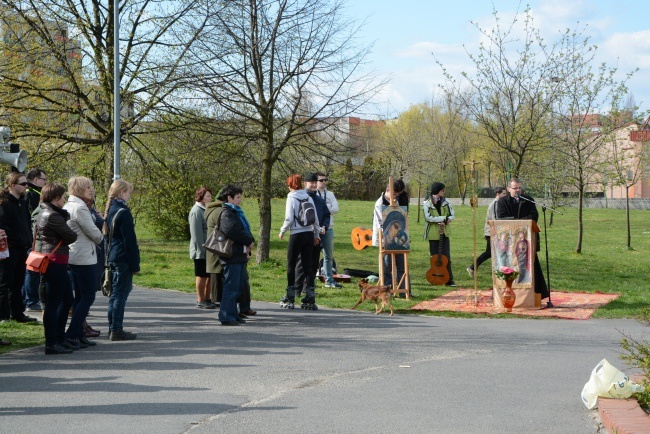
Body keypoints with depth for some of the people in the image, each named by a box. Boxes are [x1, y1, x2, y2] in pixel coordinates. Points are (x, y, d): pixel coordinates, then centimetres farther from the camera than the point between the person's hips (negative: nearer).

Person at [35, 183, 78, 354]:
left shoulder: (44, 213, 16)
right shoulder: (52, 216, -17)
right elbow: (72, 236, -13)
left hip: (57, 264, 11)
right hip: (55, 262, -11)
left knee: (67, 300, 17)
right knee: (53, 304, -5)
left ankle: (60, 339, 24)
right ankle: (51, 344, 1)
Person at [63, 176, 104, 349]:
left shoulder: (67, 207, 12)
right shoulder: (80, 208, -17)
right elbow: (93, 233, -15)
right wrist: (101, 237, 7)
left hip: (72, 257, 10)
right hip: (85, 258, -10)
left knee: (80, 297, 14)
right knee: (88, 297, -5)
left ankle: (79, 335, 16)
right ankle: (70, 335, -8)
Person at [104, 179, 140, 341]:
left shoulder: (110, 209, 12)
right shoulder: (123, 212, -15)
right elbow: (129, 240, -15)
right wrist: (135, 264, -12)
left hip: (112, 258, 9)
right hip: (123, 258, -9)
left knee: (115, 293, 14)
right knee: (120, 294, -5)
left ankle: (112, 328, 19)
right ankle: (116, 330, -2)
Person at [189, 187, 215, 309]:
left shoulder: (206, 210, 16)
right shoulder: (196, 211, -13)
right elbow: (196, 233, -17)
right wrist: (202, 249, -19)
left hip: (209, 250, 8)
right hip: (201, 250, -8)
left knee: (209, 276, 11)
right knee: (202, 276, -2)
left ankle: (207, 299, 19)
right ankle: (200, 301, 6)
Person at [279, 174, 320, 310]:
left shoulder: (291, 198, -8)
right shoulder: (309, 198, 7)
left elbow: (289, 219, -13)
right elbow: (315, 218, 10)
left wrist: (282, 231, 3)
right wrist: (317, 235, 20)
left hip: (297, 235, -5)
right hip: (309, 235, 5)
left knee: (291, 265, 7)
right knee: (306, 265, 7)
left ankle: (290, 298, 11)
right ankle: (310, 299, 4)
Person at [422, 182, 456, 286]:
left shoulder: (445, 202, 8)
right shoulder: (427, 203, -5)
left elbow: (452, 215, 8)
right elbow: (428, 217, -17)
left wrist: (445, 222, -12)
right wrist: (444, 218, -15)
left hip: (444, 233, 3)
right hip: (433, 234, -3)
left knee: (446, 257, -1)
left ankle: (449, 280, 1)